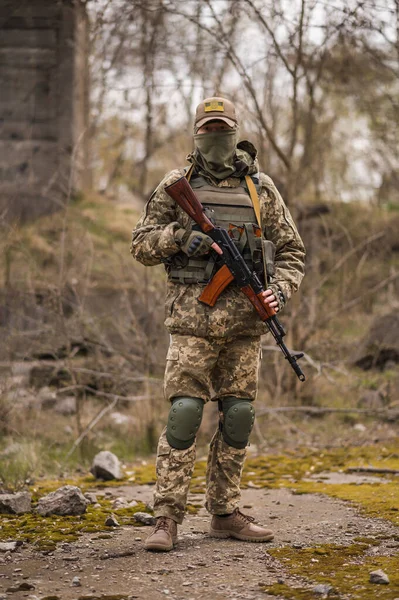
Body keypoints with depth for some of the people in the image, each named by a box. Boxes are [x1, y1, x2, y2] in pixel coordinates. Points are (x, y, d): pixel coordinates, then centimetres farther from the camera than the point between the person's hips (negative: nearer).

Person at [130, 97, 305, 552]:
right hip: (193, 316, -3)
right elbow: (142, 245, 6)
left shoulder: (261, 188, 10)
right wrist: (181, 236, -12)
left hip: (245, 319, 3)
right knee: (184, 412, -10)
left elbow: (291, 250, 14)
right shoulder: (177, 185, 5)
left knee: (238, 417, 6)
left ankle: (225, 514, 16)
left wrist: (279, 290, -4)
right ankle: (167, 519, -6)